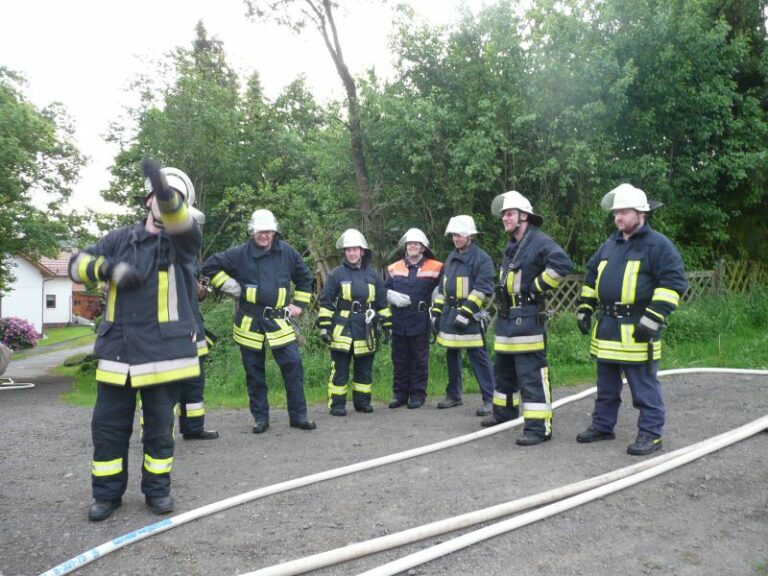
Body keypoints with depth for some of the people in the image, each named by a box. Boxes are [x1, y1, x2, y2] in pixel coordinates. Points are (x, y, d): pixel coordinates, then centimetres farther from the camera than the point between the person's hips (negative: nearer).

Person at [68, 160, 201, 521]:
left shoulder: (181, 242, 1)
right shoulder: (121, 239, 11)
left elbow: (184, 225, -23)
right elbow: (77, 264, 11)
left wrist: (168, 195, -45)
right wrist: (109, 268, -11)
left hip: (163, 351, -2)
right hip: (118, 348, 3)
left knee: (160, 424, 7)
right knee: (108, 425, 8)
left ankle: (157, 489, 23)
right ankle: (107, 493, 23)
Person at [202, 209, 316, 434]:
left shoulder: (286, 252, 4)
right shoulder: (240, 253, -3)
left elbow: (305, 277, 17)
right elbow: (210, 266, 2)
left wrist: (299, 304, 11)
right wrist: (231, 287, -4)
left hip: (279, 321, 1)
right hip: (250, 323, -1)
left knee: (293, 365, -6)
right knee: (254, 372, 6)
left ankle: (298, 415, 5)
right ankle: (260, 417, 18)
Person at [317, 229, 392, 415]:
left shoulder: (372, 275, 9)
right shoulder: (336, 274, -1)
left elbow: (382, 303, 13)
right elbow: (325, 302, -1)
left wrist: (387, 325, 8)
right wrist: (324, 326, -6)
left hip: (366, 332, 3)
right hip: (342, 332, -3)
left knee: (364, 370, 11)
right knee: (339, 370, 0)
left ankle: (362, 401, 23)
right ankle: (337, 404, 8)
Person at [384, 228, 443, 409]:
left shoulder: (434, 268, 1)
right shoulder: (394, 268, 11)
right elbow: (384, 291, 14)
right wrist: (394, 297, -5)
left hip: (420, 323, -3)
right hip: (398, 322, 3)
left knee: (419, 360, 5)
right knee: (399, 359, 9)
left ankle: (418, 394, 13)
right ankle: (400, 394, 19)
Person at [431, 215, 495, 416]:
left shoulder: (481, 258, -7)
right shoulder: (451, 258, 16)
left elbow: (482, 289, -15)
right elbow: (442, 287, 21)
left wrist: (464, 313, -20)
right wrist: (436, 313, 14)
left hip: (469, 316, -7)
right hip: (449, 314, 8)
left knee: (478, 357, -6)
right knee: (452, 356, 14)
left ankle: (489, 399, 0)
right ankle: (454, 395, 25)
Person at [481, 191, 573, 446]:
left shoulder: (539, 241, -13)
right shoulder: (511, 246, 17)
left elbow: (563, 263, -29)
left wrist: (538, 287, -22)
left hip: (527, 319, -10)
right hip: (506, 319, 10)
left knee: (531, 374, -10)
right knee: (503, 368, 21)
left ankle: (539, 427, -6)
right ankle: (504, 410, 39)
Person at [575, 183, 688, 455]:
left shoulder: (658, 244, -8)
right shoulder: (609, 244, 14)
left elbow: (673, 282, -15)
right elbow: (592, 277, 23)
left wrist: (653, 318, -21)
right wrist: (585, 309, 15)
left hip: (637, 329, -7)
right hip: (606, 326, 7)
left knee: (644, 387, 2)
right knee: (606, 384, 17)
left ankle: (650, 434, 13)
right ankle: (602, 425, 30)